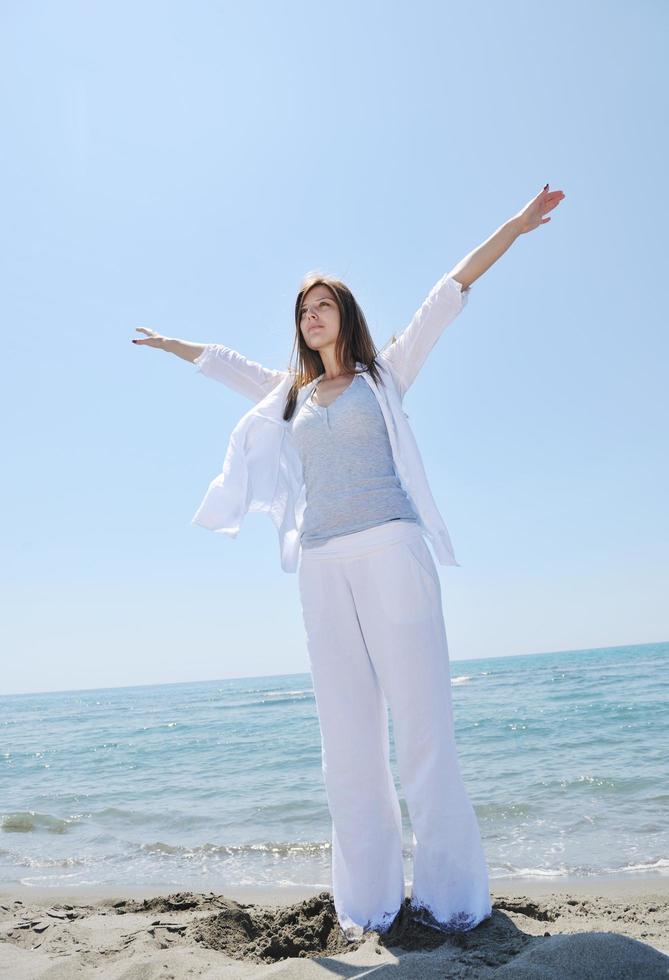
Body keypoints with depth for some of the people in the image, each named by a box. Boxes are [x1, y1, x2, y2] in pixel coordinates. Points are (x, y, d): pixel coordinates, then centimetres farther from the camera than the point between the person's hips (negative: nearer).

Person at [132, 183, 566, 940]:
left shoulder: (385, 373, 13)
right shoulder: (287, 395, 22)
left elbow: (446, 296, 9)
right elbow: (226, 364, 37)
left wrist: (514, 226, 8)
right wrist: (173, 345, 50)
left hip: (392, 550, -3)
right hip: (323, 566, 4)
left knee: (422, 719, -7)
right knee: (347, 735, 1)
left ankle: (452, 896, 2)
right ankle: (369, 900, 9)